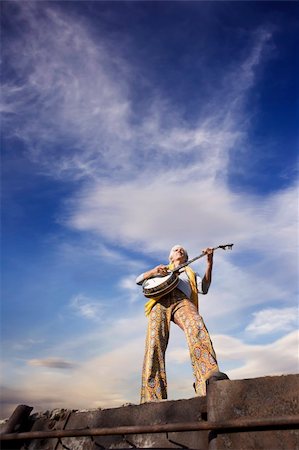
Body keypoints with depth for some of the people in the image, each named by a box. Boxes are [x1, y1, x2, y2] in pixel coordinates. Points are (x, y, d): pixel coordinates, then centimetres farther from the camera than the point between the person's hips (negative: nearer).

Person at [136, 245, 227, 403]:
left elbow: (204, 288, 16)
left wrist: (209, 262, 8)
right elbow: (139, 280, 27)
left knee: (197, 326, -35)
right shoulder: (162, 269, 38)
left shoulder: (191, 273, 38)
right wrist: (153, 272, 5)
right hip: (161, 301, 1)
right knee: (154, 344, -22)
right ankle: (152, 398, -23)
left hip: (182, 301, 0)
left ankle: (210, 376, -50)